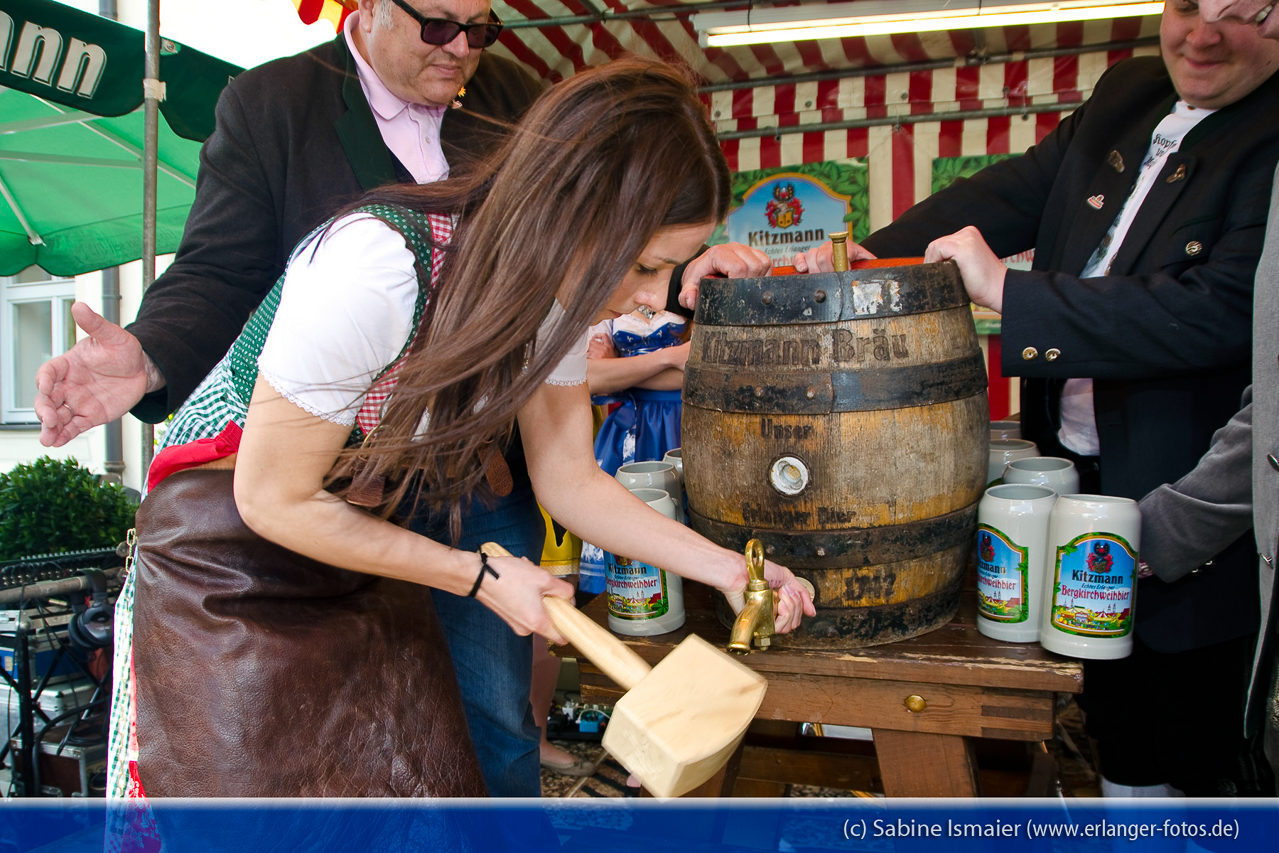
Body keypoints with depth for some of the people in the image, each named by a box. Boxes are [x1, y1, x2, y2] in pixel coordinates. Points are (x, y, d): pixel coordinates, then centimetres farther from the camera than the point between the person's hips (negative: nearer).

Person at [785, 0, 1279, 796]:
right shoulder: (1126, 97, 7)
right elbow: (1003, 197, 3)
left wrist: (1007, 291, -26)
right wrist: (864, 257, -12)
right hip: (1074, 474, 6)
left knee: (1201, 754, 13)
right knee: (1109, 723, 23)